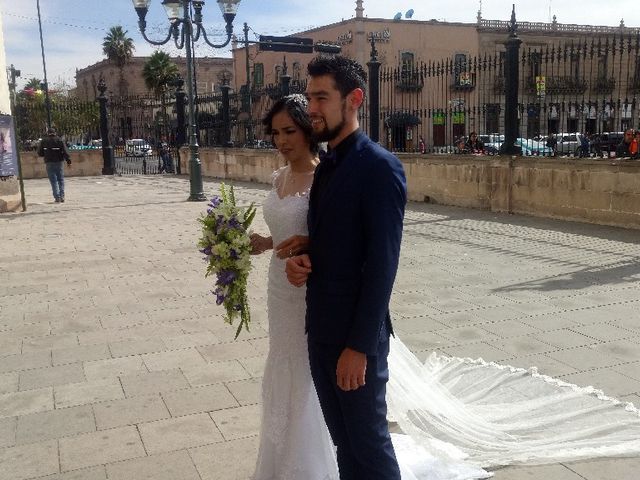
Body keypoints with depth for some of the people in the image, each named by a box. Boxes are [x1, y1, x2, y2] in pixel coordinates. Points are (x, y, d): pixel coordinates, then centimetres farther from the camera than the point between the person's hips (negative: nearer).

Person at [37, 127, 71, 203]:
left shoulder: (43, 141, 2)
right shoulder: (59, 140, -1)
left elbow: (40, 153, 3)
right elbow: (65, 152, -10)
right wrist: (68, 160, -10)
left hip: (49, 163, 0)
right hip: (59, 162, 0)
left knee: (53, 181, 3)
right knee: (61, 180, 9)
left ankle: (57, 197, -4)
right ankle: (62, 196, 3)